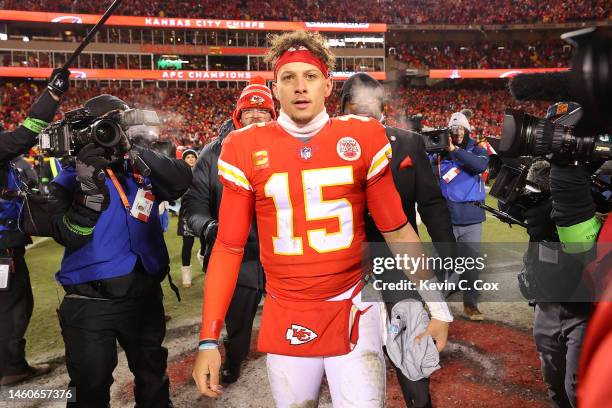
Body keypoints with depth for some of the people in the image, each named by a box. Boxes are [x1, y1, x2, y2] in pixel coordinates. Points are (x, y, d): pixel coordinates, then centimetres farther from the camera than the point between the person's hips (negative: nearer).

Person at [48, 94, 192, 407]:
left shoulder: (141, 170, 2)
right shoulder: (69, 179, -4)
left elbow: (182, 180, -16)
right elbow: (68, 236, -17)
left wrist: (136, 153, -24)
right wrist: (90, 187, -27)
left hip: (144, 295, 3)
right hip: (89, 302, -2)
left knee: (153, 374, 21)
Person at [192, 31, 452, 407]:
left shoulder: (362, 138, -3)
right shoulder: (246, 148, -4)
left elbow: (398, 231, 3)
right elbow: (229, 246, 0)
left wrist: (437, 305, 4)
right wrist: (209, 340, -3)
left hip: (353, 307, 0)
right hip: (285, 316, 1)